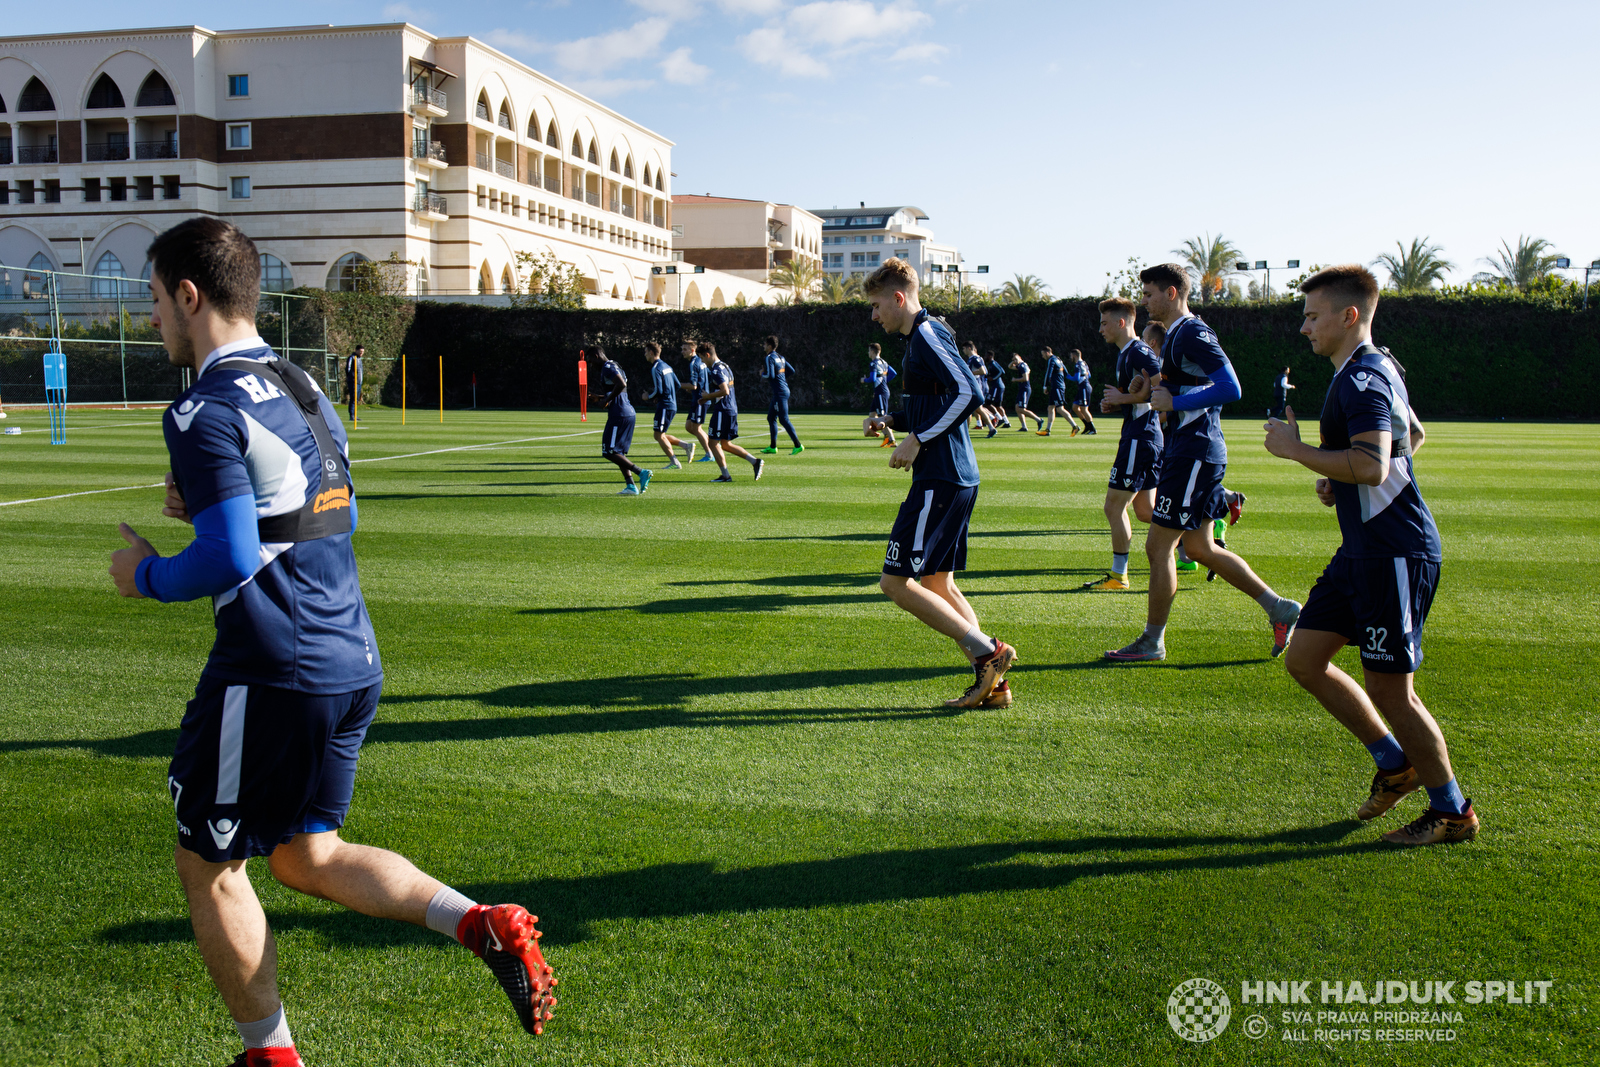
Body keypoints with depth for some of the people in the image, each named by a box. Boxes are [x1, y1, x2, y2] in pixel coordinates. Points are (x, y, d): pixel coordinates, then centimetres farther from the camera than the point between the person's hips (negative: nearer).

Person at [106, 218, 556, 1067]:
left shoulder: (205, 411, -14)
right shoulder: (304, 389, 13)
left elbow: (231, 560, -22)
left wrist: (147, 576, -3)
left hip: (272, 676, -8)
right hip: (353, 664, 9)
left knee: (209, 868, 13)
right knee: (305, 856, 21)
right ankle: (485, 926, 4)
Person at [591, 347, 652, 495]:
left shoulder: (607, 367, -10)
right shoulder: (614, 366, 21)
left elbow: (621, 384, -25)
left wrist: (607, 400, -15)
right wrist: (600, 396, 24)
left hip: (619, 415, -10)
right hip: (629, 413, 10)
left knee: (609, 452, -8)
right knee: (619, 452, 14)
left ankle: (641, 472, -15)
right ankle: (630, 486, 9)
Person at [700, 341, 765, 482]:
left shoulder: (716, 370, -15)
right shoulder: (725, 366, 16)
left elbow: (725, 391, -26)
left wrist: (708, 396, -12)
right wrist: (708, 398, 17)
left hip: (722, 410, -10)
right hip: (732, 409, 10)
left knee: (714, 443, -1)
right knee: (725, 444, 15)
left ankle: (725, 475, 0)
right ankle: (755, 461, 8)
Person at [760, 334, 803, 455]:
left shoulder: (770, 358, -12)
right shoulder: (780, 357, 15)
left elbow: (770, 376, -21)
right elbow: (791, 371, 18)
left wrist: (762, 374, -2)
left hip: (780, 392, -10)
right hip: (784, 390, 10)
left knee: (784, 419, -9)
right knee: (771, 418, 15)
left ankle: (798, 445, -11)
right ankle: (773, 447, 19)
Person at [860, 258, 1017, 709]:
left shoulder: (926, 335, -11)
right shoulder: (921, 337, 20)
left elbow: (970, 393, -23)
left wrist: (918, 440, -20)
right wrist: (891, 421, 13)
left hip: (940, 480, -11)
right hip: (956, 479, 11)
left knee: (895, 582, -8)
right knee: (937, 583, 13)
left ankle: (988, 651, -7)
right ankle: (992, 683, 11)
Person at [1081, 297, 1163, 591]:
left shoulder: (1139, 353, -15)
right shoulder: (1125, 354, 18)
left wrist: (1123, 398, -17)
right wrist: (1113, 403, 9)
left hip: (1140, 437, -11)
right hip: (1143, 436, 11)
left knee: (1114, 506, -5)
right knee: (1145, 510, 14)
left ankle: (1118, 576, 3)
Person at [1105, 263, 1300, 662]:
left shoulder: (1193, 334, -14)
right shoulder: (1175, 336, 17)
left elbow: (1230, 389, -23)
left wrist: (1174, 402, -19)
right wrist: (1156, 390, 13)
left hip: (1194, 453, -11)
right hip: (1187, 451, 11)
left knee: (1158, 547, -4)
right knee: (1199, 548, 15)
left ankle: (1151, 643, 7)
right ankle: (1279, 609, 21)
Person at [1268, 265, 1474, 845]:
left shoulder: (1364, 378, -17)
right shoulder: (1377, 368, 16)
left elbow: (1371, 467, -31)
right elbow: (1413, 437, 31)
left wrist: (1295, 449, -20)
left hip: (1395, 554, -11)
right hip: (1363, 549, 11)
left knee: (1387, 688, -3)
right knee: (1304, 659, 11)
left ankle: (1454, 811, 15)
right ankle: (1395, 764, 25)